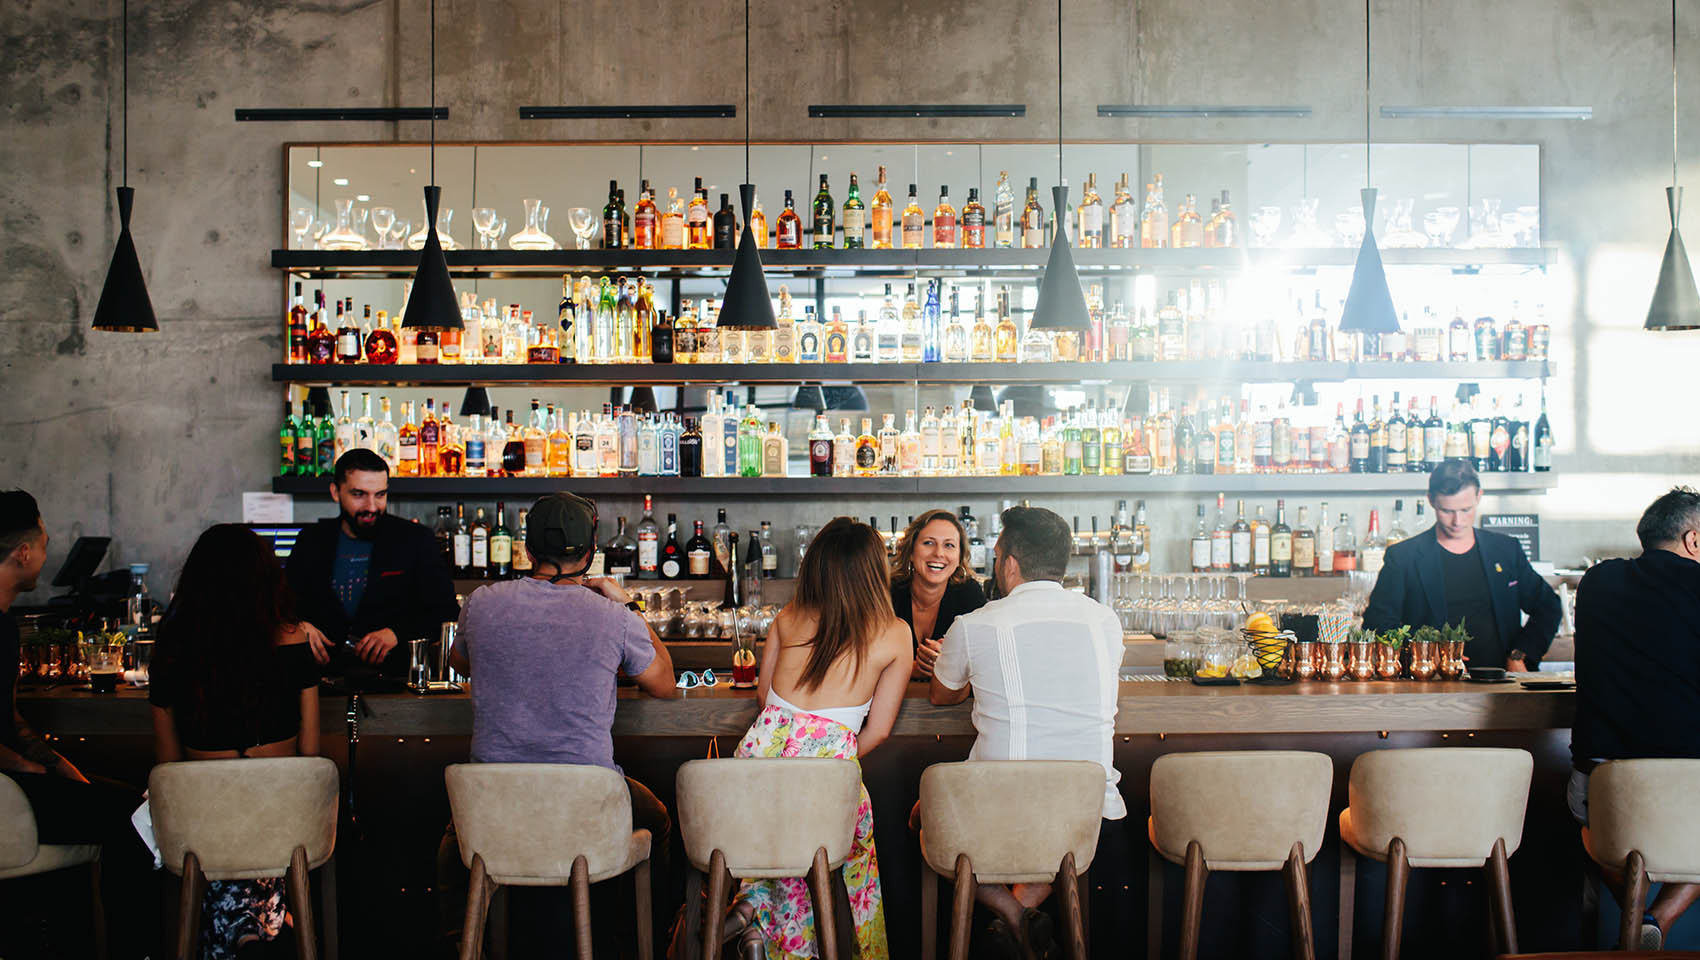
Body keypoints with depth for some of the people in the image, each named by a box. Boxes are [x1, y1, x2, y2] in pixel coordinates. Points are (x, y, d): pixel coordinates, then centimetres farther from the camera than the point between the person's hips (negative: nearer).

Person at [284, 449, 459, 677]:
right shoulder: (311, 540, 14)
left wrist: (396, 633, -14)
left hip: (394, 677, -3)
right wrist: (298, 626, -1)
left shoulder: (416, 539, 5)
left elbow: (444, 611, 2)